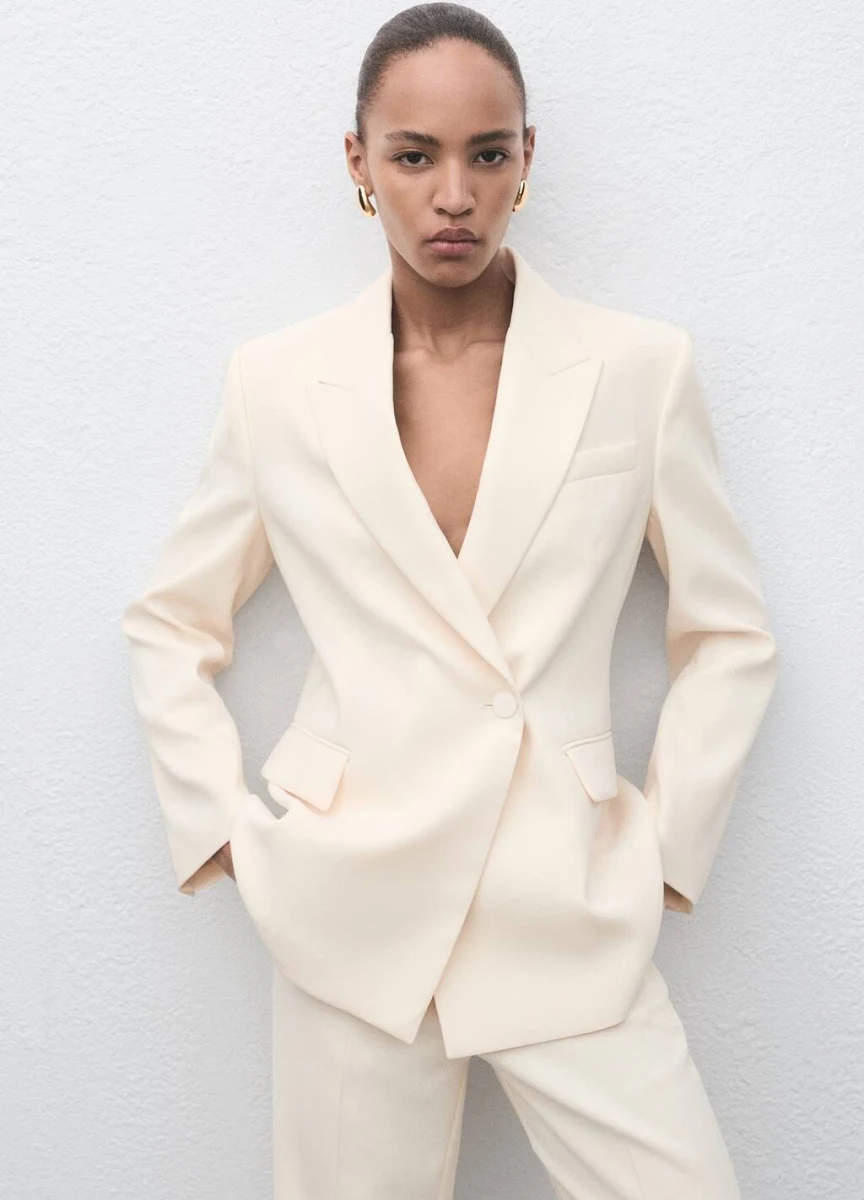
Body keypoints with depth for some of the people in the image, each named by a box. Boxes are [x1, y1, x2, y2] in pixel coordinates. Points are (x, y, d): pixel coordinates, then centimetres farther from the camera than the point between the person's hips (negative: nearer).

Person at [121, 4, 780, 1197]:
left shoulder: (643, 369, -2)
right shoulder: (277, 382, 0)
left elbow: (730, 636, 7)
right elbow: (170, 623, 11)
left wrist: (663, 843, 1)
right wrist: (226, 833, 3)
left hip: (572, 918, 0)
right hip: (353, 908, 1)